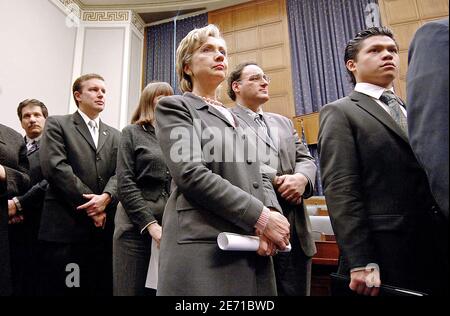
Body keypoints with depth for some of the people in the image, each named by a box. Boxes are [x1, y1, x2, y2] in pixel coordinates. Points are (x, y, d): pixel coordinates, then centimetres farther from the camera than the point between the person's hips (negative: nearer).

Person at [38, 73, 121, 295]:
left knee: (101, 289, 8)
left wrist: (106, 197, -15)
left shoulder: (115, 135, 18)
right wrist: (90, 205, -11)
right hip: (65, 225, -4)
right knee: (61, 288, 2)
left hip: (104, 227, 4)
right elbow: (55, 167, -9)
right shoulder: (57, 124, 6)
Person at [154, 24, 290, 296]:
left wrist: (271, 212, -7)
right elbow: (191, 174, -14)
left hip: (252, 247, 7)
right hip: (205, 247, -6)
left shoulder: (235, 119, 21)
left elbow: (259, 177, 14)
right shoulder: (174, 107, 1)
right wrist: (260, 217, -16)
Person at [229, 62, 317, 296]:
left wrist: (301, 178, -8)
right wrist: (274, 181, -13)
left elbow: (306, 159, 15)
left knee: (296, 291, 14)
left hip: (295, 228, 6)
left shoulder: (284, 122, 23)